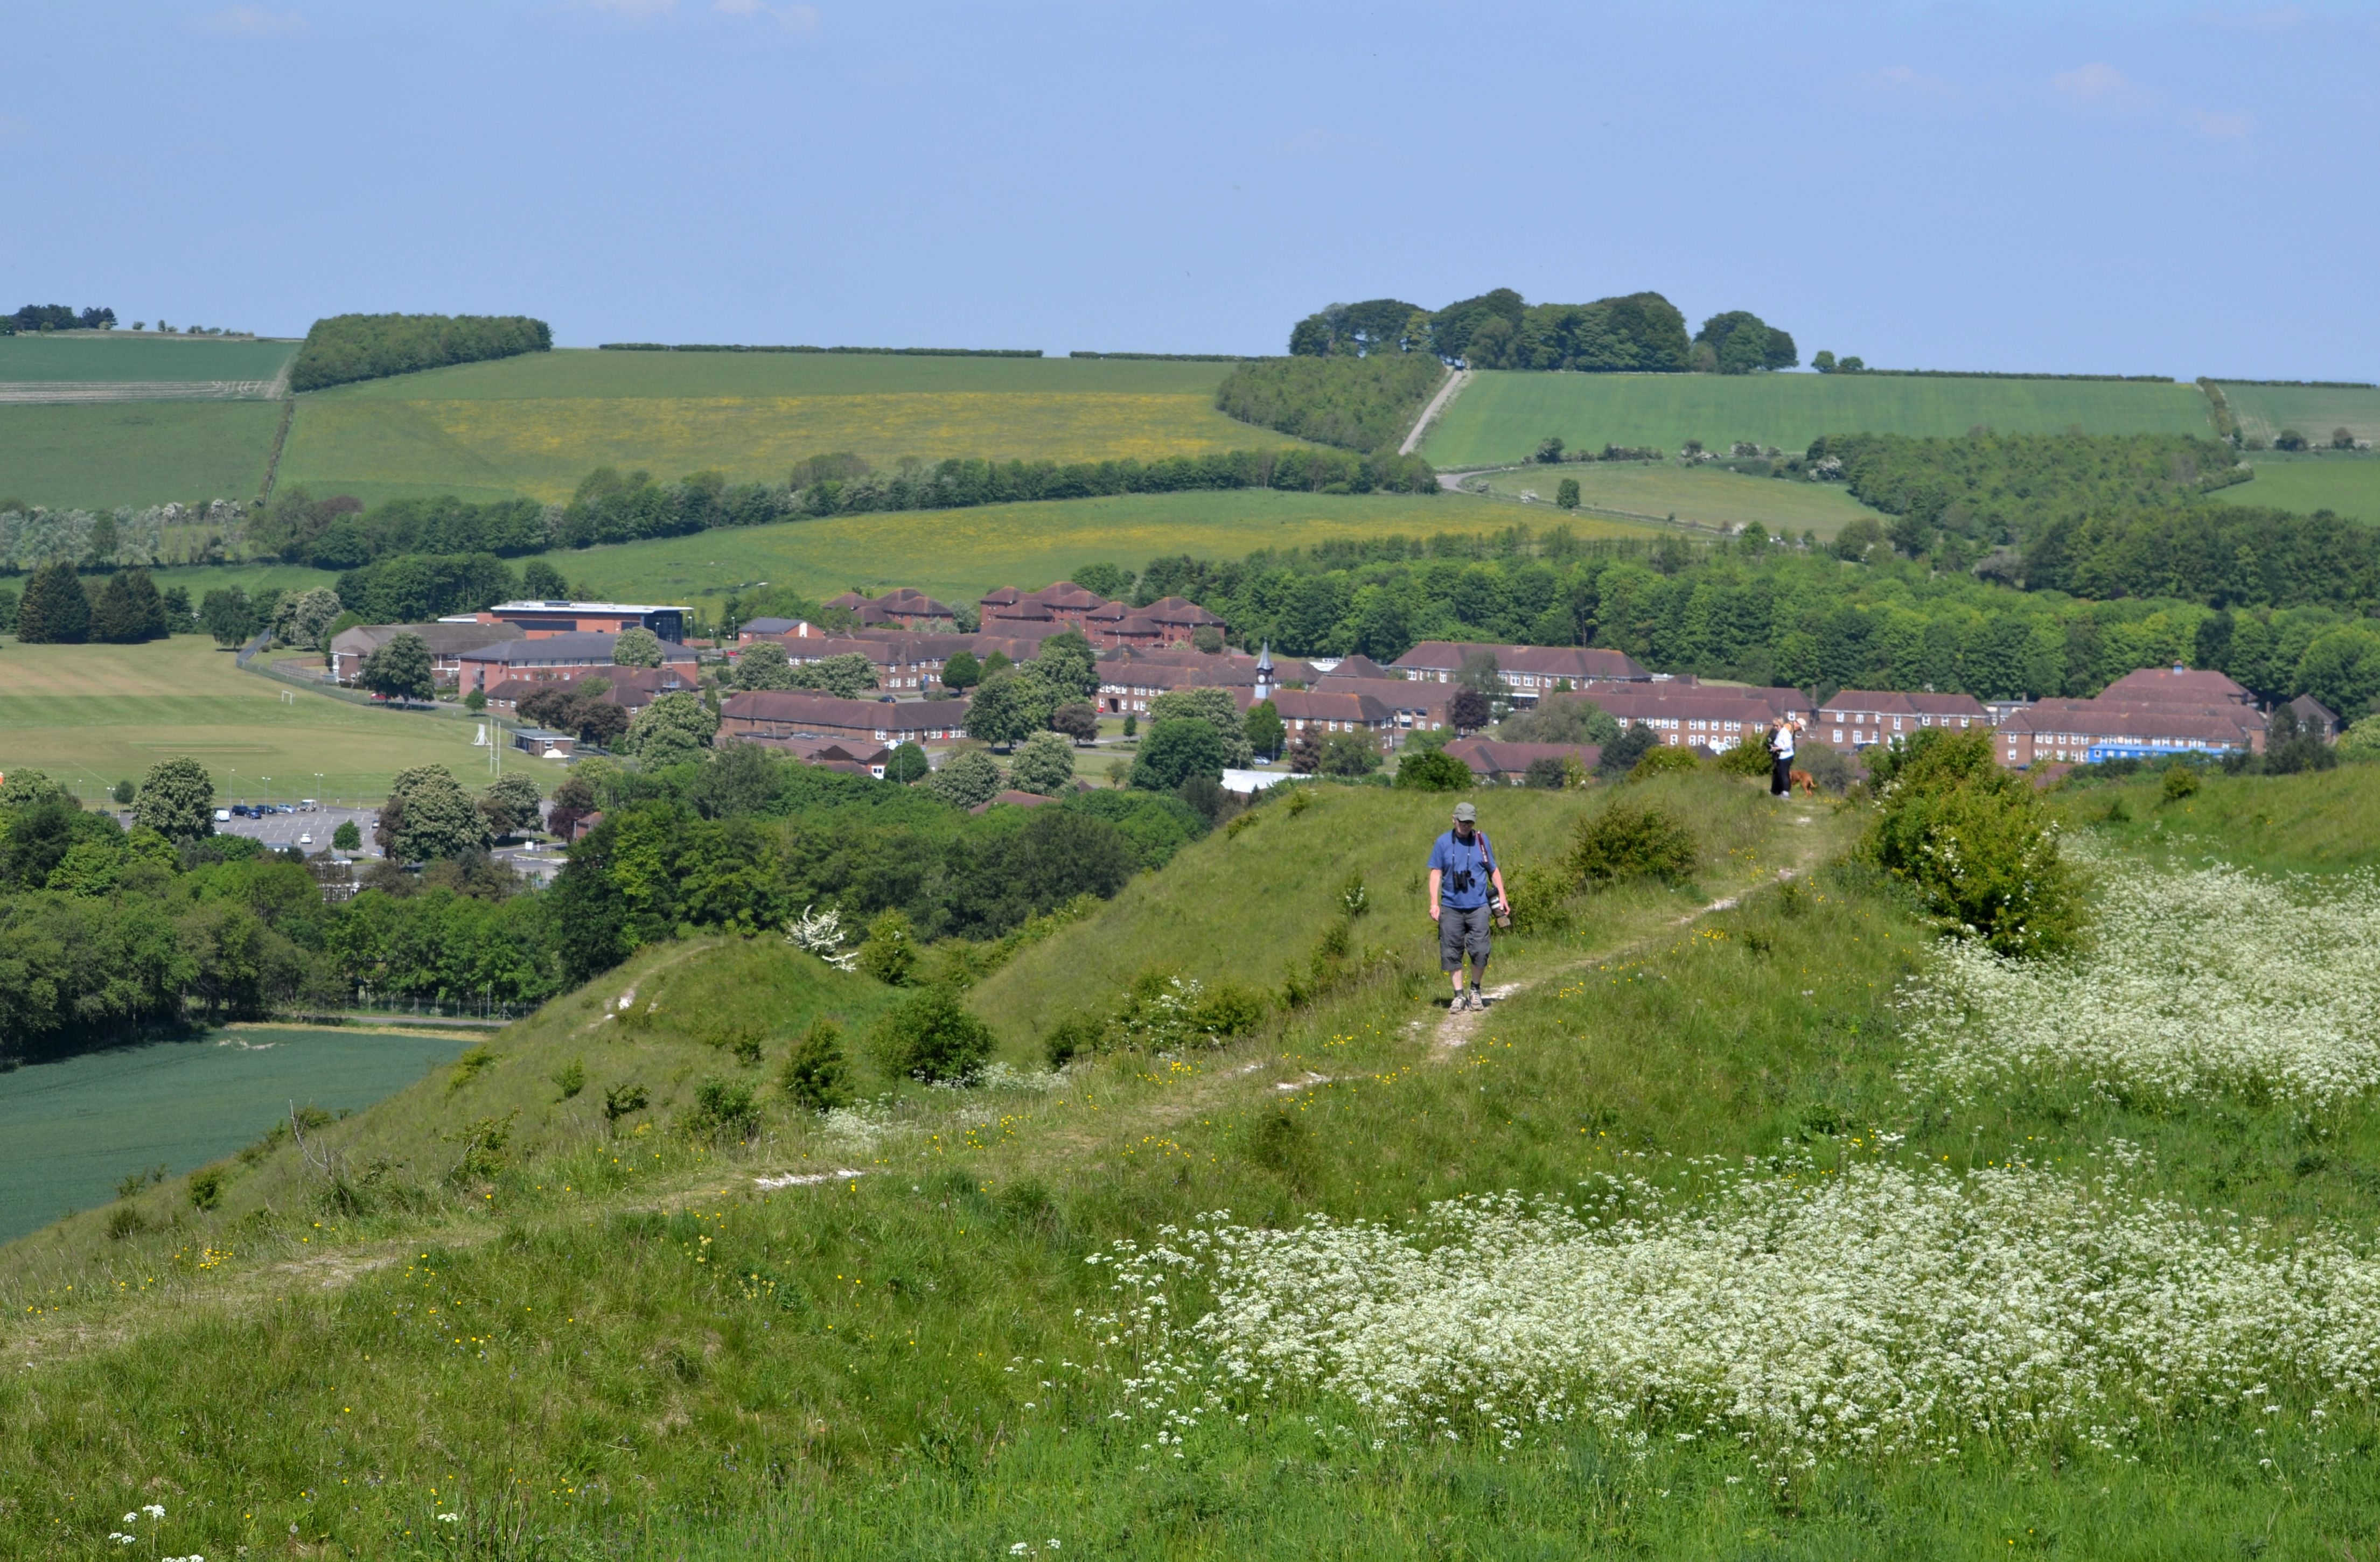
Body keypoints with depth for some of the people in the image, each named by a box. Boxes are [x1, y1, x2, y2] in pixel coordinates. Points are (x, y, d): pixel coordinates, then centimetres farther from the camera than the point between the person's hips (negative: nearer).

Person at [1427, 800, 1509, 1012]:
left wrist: (1502, 897, 9)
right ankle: (1458, 996, 11)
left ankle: (1475, 990, 15)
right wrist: (1434, 903, -5)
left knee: (1480, 951, -6)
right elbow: (1436, 873, 3)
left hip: (1477, 907, 0)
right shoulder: (1443, 843, 3)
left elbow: (1493, 870, 14)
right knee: (1451, 953, 1)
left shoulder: (1482, 840, 6)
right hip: (1451, 908, 0)